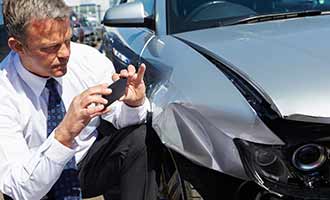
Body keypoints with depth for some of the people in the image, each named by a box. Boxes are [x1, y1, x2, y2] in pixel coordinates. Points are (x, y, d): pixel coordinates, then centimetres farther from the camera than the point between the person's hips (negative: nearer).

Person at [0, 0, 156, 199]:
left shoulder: (90, 59, -16)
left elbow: (117, 118, -5)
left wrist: (134, 104, -30)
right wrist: (64, 134, -44)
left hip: (92, 162, 2)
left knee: (139, 135, -24)